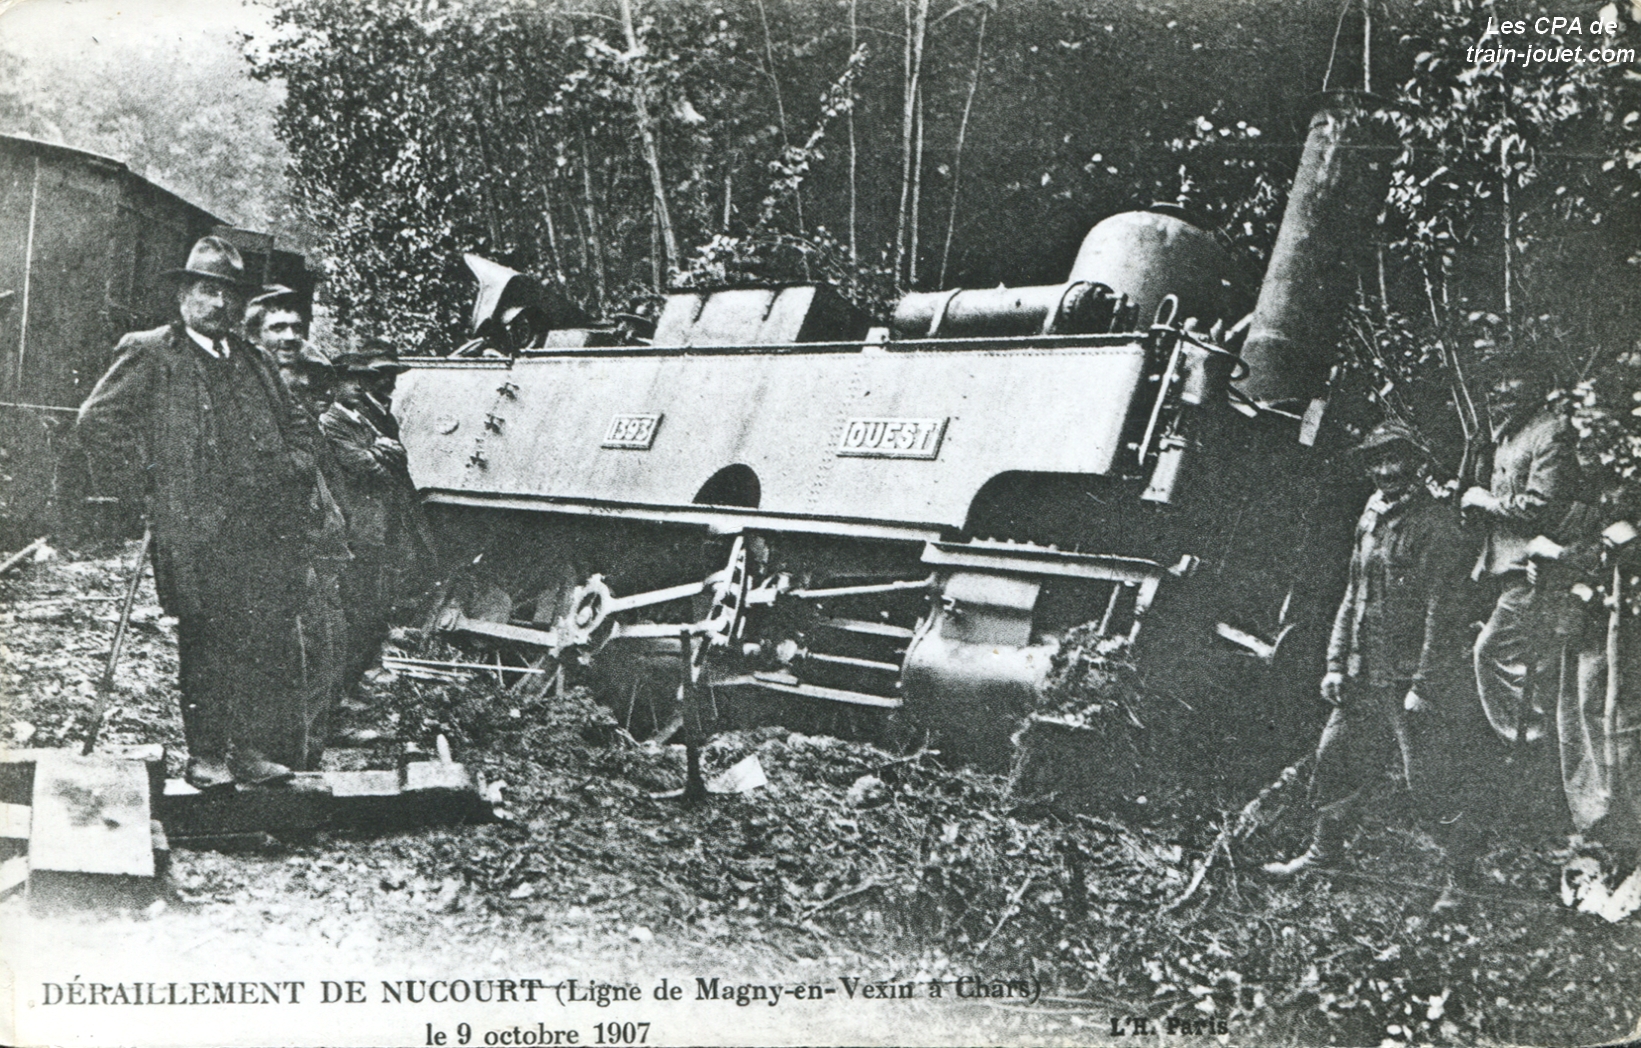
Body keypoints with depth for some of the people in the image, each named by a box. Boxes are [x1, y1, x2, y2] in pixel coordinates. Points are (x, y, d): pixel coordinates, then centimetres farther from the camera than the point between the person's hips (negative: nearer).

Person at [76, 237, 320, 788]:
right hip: (195, 531, -5)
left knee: (272, 639, -2)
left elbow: (294, 426, 32)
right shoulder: (149, 355, 3)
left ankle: (254, 748, 6)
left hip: (268, 527, 5)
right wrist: (141, 483, -5)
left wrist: (299, 480, 18)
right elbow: (97, 419, -1)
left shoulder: (256, 362, 21)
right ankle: (206, 753, 8)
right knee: (206, 640, -2)